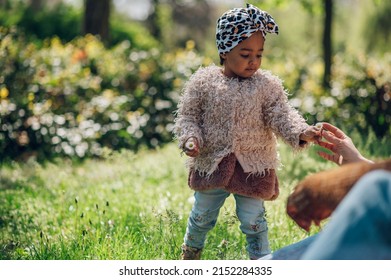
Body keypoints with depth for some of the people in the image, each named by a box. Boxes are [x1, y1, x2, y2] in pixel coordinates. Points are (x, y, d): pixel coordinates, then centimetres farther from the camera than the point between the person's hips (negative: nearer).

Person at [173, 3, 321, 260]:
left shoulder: (267, 85, -8)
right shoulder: (204, 82, -8)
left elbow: (281, 116, -13)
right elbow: (188, 115, -2)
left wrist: (301, 132, -32)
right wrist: (191, 138, -20)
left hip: (253, 167, -1)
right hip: (211, 164, 1)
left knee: (253, 221, 6)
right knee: (202, 216, 20)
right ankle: (191, 252, 47)